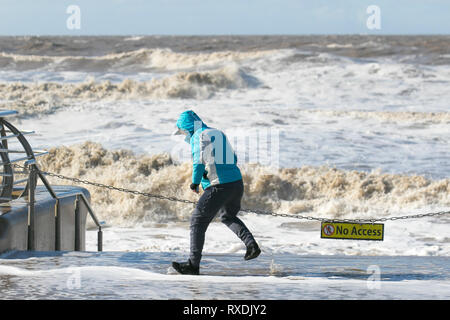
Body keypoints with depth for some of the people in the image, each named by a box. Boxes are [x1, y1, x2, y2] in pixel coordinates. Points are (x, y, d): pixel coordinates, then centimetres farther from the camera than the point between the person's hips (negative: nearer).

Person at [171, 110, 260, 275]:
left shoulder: (198, 137, -5)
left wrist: (195, 183, -3)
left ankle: (193, 264, -2)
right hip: (237, 182, 8)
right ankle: (251, 244, 11)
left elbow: (199, 163, -17)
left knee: (198, 222, 0)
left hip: (218, 187, -8)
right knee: (228, 217, 31)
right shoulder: (218, 133, 20)